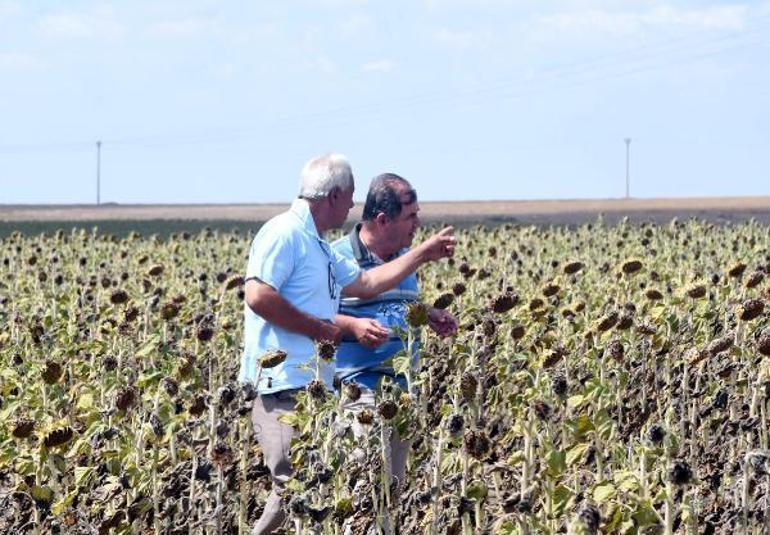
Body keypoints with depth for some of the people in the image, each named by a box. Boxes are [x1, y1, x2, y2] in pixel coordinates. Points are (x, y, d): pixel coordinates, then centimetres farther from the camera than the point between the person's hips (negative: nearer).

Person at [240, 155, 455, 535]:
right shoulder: (284, 233, -11)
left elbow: (366, 284, 29)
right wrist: (319, 328, -14)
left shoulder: (318, 246, 21)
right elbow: (258, 296, -22)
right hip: (285, 386, -10)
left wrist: (424, 253, 30)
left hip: (314, 386, 11)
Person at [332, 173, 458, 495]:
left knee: (394, 482, 13)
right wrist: (353, 326, -22)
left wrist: (429, 315, 13)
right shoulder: (338, 258, -10)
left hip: (403, 385, 8)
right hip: (360, 386, -8)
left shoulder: (405, 257, 16)